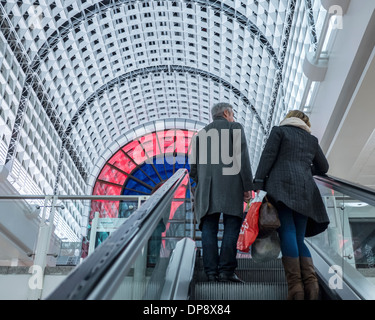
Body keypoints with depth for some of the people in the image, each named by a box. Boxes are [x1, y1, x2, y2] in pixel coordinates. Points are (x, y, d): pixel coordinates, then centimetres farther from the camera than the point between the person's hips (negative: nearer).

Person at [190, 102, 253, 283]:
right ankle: (226, 270, -10)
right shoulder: (235, 128, 10)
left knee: (209, 227, 2)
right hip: (230, 183, -4)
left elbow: (193, 168, 18)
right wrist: (248, 187, -4)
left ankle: (211, 271, -4)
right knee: (231, 225, -3)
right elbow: (242, 158, -4)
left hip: (207, 186, 4)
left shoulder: (201, 133, 23)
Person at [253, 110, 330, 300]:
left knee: (287, 233, -15)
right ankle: (311, 284, -16)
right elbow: (323, 168, 32)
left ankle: (295, 287, -27)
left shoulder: (279, 130, 15)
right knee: (299, 240, 5)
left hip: (281, 185, -4)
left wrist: (258, 184, -7)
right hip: (305, 190, 4)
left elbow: (268, 156, 0)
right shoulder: (312, 139, 27)